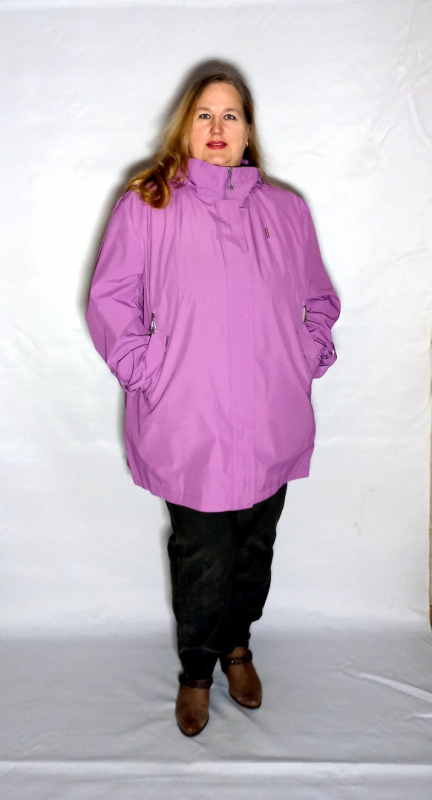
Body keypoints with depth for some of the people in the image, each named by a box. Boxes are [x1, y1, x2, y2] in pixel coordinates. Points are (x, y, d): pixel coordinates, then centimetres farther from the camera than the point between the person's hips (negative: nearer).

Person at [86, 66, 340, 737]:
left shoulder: (286, 210, 8)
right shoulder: (146, 205, -2)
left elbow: (319, 300, 17)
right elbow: (110, 302, -1)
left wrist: (307, 361, 5)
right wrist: (149, 373, -9)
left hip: (271, 425, 4)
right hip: (189, 427, -3)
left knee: (255, 548, 18)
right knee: (202, 560, 7)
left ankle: (237, 645, 45)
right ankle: (197, 670, 35)